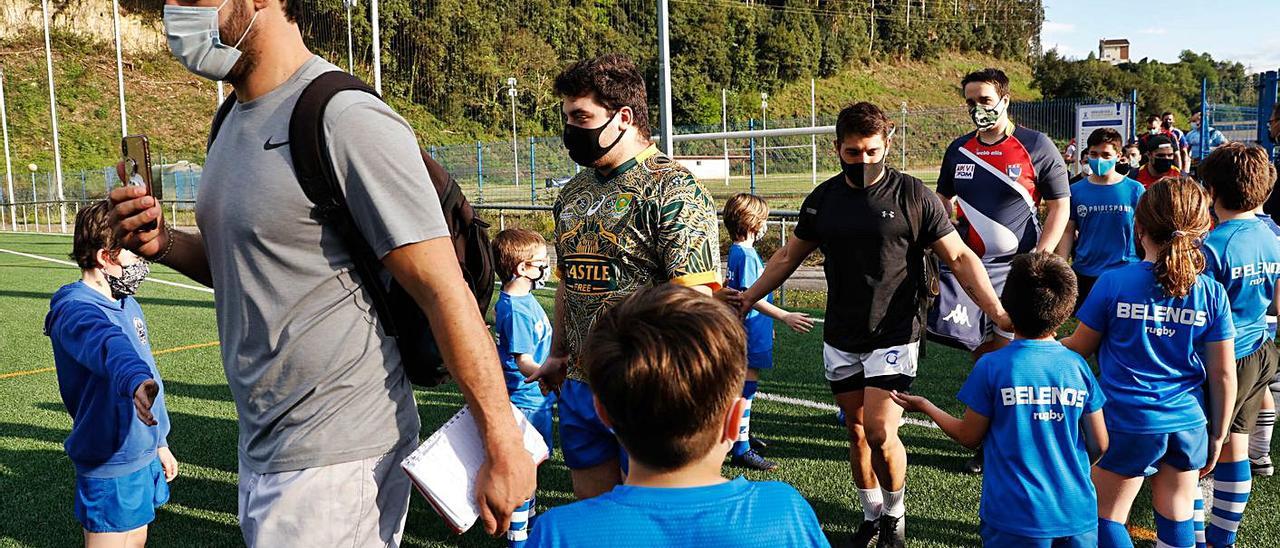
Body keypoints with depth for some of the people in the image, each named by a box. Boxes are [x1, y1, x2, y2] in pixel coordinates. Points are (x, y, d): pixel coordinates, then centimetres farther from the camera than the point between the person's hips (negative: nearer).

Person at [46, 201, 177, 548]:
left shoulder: (127, 304, 10)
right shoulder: (76, 310, -20)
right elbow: (109, 346, -43)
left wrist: (160, 442, 21)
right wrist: (136, 382, -64)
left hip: (143, 454, 9)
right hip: (109, 465, -9)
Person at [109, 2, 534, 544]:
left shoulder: (347, 119, -19)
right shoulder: (234, 122, 9)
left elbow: (445, 290, -21)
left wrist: (503, 448, -21)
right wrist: (164, 244, 0)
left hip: (335, 461, -9)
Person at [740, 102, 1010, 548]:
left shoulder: (913, 196, -7)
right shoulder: (823, 199, 4)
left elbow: (959, 257, -5)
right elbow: (789, 256, 16)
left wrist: (997, 311, -15)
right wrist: (747, 299, 15)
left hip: (894, 336, -4)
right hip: (840, 339, 4)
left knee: (880, 433, -11)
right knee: (856, 431, 12)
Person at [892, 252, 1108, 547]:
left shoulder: (991, 367, -10)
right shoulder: (1078, 366, 0)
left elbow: (969, 437, 0)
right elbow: (1099, 445, 6)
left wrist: (925, 407, 15)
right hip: (1078, 514, 3)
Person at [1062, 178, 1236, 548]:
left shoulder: (1113, 284, -12)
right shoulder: (1211, 293, -4)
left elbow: (1079, 348, 0)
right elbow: (1223, 375, 0)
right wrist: (1217, 435, 12)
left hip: (1128, 423, -3)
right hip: (1188, 424, 4)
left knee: (1107, 518, 11)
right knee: (1176, 518, 18)